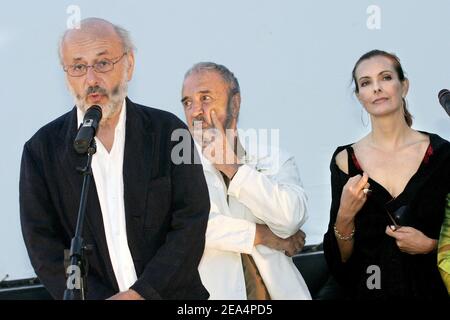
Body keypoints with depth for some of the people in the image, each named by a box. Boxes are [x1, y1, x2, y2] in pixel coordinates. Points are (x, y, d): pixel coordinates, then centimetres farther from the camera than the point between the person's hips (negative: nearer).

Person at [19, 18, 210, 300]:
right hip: (87, 294, 0)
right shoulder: (42, 149, -3)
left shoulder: (169, 131, -5)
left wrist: (140, 293, -16)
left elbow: (192, 224, -8)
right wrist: (92, 296, -15)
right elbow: (43, 245, -4)